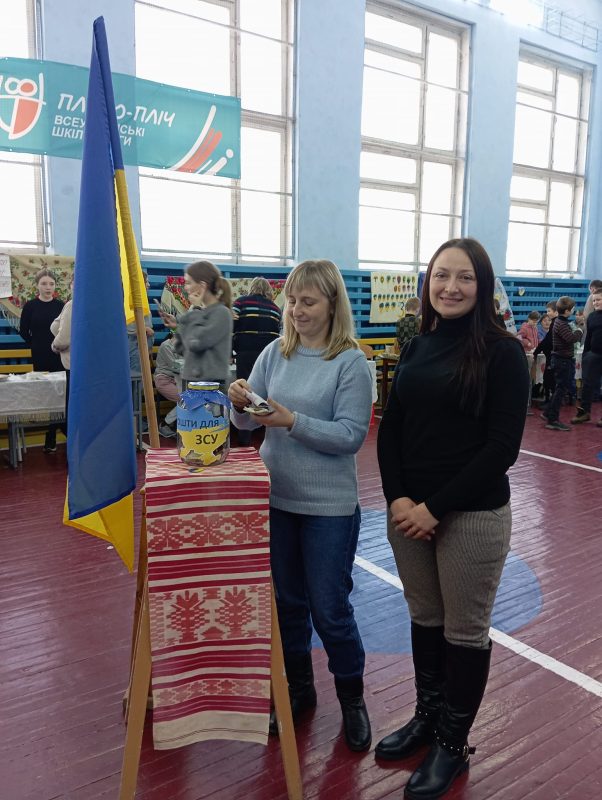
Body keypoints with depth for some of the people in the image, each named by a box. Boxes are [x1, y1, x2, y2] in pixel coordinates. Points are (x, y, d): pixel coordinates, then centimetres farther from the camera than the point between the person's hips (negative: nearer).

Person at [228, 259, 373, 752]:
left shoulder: (351, 362, -11)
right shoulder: (275, 353, 2)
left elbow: (352, 435, -17)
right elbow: (247, 423, 2)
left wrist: (293, 421, -26)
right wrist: (241, 404, -19)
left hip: (329, 506, -4)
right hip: (276, 497, 5)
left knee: (330, 609, 8)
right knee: (287, 602, 18)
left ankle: (352, 699, 34)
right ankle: (299, 689, 41)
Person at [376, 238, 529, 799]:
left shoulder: (503, 351, -9)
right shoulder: (417, 347, 6)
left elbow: (502, 447, -14)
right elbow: (389, 428, 6)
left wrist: (437, 507, -16)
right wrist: (398, 498, -8)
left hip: (472, 516, -4)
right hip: (408, 510, 5)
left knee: (465, 632, 11)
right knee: (424, 620, 18)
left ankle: (453, 743, 32)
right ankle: (427, 717, 40)